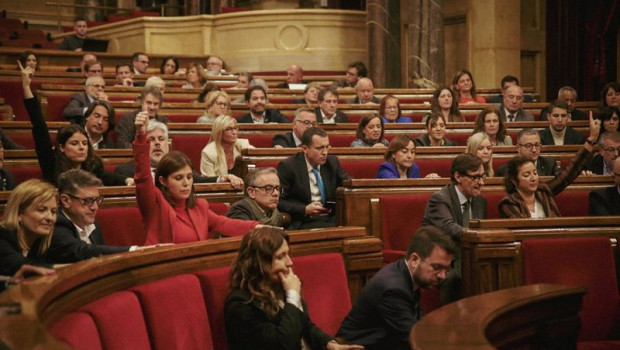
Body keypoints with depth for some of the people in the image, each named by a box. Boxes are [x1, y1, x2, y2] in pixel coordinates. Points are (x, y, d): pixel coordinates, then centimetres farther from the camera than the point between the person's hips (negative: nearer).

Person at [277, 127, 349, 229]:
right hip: (304, 223, -5)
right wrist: (305, 210, -18)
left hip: (332, 220, 5)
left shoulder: (332, 162, 11)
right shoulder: (288, 166, -3)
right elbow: (279, 201, -6)